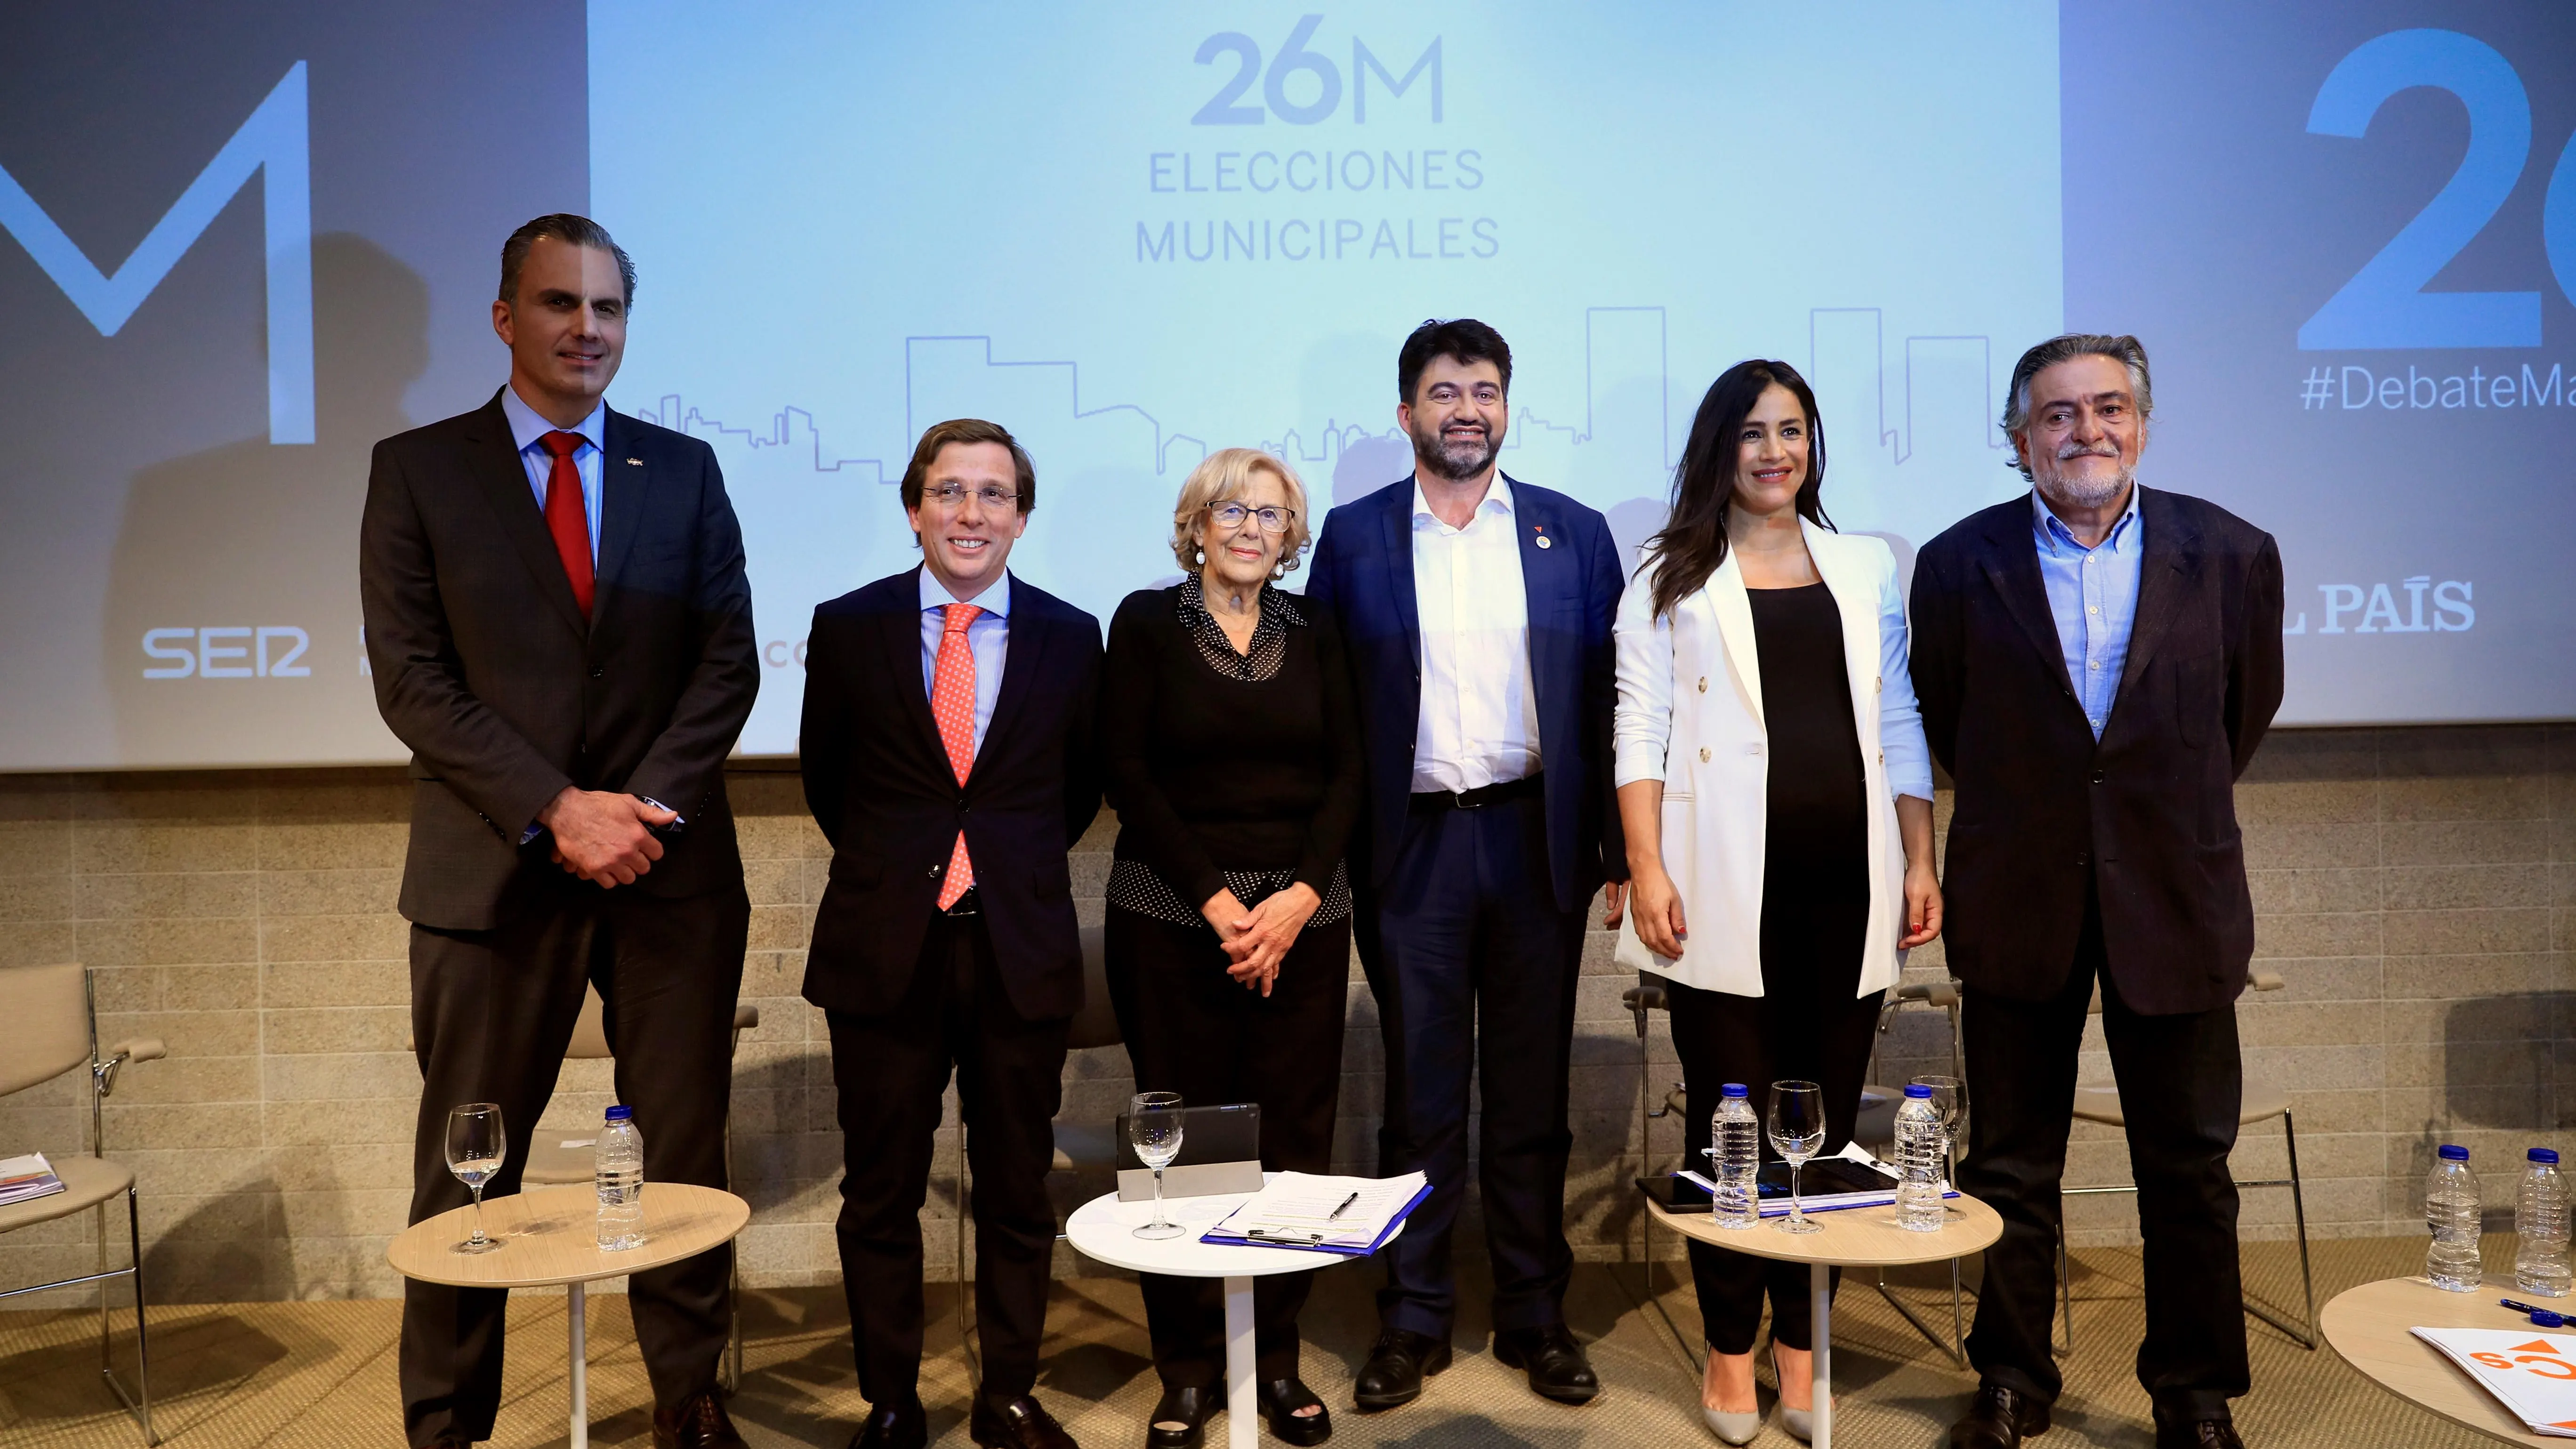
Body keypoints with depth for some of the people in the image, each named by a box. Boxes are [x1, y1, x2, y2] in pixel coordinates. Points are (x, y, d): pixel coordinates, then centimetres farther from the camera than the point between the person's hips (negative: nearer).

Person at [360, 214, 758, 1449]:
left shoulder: (684, 469, 9)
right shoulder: (416, 469, 4)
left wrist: (645, 803, -10)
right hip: (495, 871, -1)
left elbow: (727, 660, 4)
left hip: (671, 866, 2)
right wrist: (556, 811, -13)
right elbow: (411, 677, -4)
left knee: (683, 1152, 9)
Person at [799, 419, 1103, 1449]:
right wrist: (889, 869, 10)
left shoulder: (1071, 637, 2)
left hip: (1023, 949, 1)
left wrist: (1015, 868, 9)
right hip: (885, 946, 0)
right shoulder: (848, 627, 1)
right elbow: (826, 776, 12)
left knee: (1017, 1192, 11)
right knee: (880, 1196, 9)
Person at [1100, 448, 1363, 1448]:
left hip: (1303, 916, 2)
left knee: (1295, 1139, 3)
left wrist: (1301, 895, -8)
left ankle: (1276, 1359, 17)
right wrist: (1216, 901, -11)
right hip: (1172, 914, -2)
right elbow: (1126, 771, -4)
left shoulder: (1314, 633, 11)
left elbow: (1346, 774, 6)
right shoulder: (1147, 622, 3)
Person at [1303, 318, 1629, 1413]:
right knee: (1420, 1094, 8)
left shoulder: (1574, 533, 6)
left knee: (1532, 1092, 10)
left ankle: (1535, 1316, 25)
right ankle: (1413, 1322, 21)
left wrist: (1621, 850, -1)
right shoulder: (1354, 536, 4)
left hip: (1536, 840, 1)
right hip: (1413, 843, -1)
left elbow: (1609, 698, 4)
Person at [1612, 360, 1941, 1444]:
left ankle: (1803, 1344, 22)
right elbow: (1640, 730, 0)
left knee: (1827, 1120, 7)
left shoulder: (1866, 568, 15)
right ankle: (1731, 1348, 18)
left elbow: (1898, 725, 15)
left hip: (1848, 886, 3)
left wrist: (1921, 864, 9)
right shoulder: (1672, 578, 6)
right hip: (1728, 889, -3)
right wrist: (1646, 869, -10)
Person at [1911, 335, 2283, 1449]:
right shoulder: (1959, 564, -4)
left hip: (2175, 899, 1)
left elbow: (2245, 708, 12)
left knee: (2189, 1169, 10)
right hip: (2020, 905, 0)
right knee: (2010, 1167, 10)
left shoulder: (2233, 555, -2)